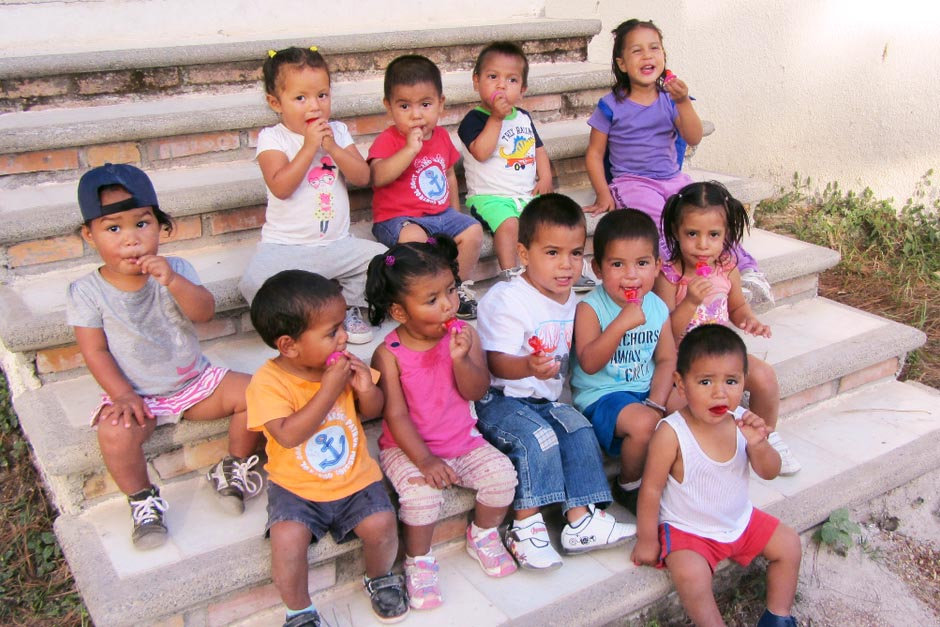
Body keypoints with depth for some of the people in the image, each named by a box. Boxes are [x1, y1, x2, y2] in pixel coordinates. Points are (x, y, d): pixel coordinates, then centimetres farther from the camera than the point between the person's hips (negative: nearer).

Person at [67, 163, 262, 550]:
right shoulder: (86, 293, -11)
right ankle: (142, 501, -3)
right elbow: (95, 351, -10)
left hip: (195, 381, 3)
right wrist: (122, 395, -21)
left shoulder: (175, 271, -6)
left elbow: (205, 312, -21)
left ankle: (235, 468, 10)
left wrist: (173, 281, -38)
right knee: (114, 432, -32)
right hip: (136, 394, -2)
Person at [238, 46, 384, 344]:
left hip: (336, 244, 4)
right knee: (253, 282, -29)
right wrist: (309, 146, -21)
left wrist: (333, 148, -15)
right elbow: (280, 187, -20)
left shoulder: (337, 131, 8)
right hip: (285, 247, -3)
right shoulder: (272, 138, -4)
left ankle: (349, 307, 10)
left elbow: (363, 177, -2)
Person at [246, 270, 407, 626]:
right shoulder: (268, 382, -18)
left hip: (354, 476, 3)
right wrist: (330, 388, -30)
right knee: (287, 538, -26)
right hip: (295, 486, -3)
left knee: (380, 524, -18)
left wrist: (366, 389, -16)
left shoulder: (343, 364, -4)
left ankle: (379, 579, 16)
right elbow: (289, 434, -30)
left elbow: (373, 412, 7)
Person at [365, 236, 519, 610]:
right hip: (407, 448, -3)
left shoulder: (463, 335, -5)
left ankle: (483, 537, 14)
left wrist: (461, 359, -27)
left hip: (462, 440, 4)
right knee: (422, 492, -29)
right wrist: (424, 460, -23)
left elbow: (476, 391, -9)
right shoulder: (389, 354, -15)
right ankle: (418, 562, 0)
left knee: (501, 473, -16)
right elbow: (396, 415, -15)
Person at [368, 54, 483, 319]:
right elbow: (378, 177, -28)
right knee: (414, 237, -36)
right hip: (397, 217, -6)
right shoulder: (388, 140, -10)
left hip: (442, 213, 6)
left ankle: (458, 285, 5)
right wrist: (410, 149, -32)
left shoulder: (442, 137, 9)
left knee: (473, 230, -12)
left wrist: (455, 212, 19)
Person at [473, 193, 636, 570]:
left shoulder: (570, 300, 9)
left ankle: (580, 521, -7)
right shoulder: (507, 299, -17)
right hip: (500, 399, -7)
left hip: (545, 398, 7)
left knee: (580, 432, -13)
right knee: (538, 438, -28)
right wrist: (529, 367, -43)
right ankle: (526, 526, -15)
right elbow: (498, 362, -26)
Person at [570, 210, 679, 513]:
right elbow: (589, 363, -23)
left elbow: (666, 360, 3)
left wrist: (656, 403, -13)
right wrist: (621, 323, -34)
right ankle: (629, 486, 0)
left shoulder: (658, 308, 4)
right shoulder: (590, 308, -13)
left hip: (647, 389, 6)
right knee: (643, 424, -30)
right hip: (601, 396, -6)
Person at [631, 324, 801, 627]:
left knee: (789, 545, 10)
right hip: (687, 530, -6)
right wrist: (647, 540, -12)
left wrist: (758, 444, -30)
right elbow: (651, 489, -20)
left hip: (740, 519, 6)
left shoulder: (742, 421, -11)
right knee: (691, 574, -29)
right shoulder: (671, 433, -28)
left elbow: (769, 472, -7)